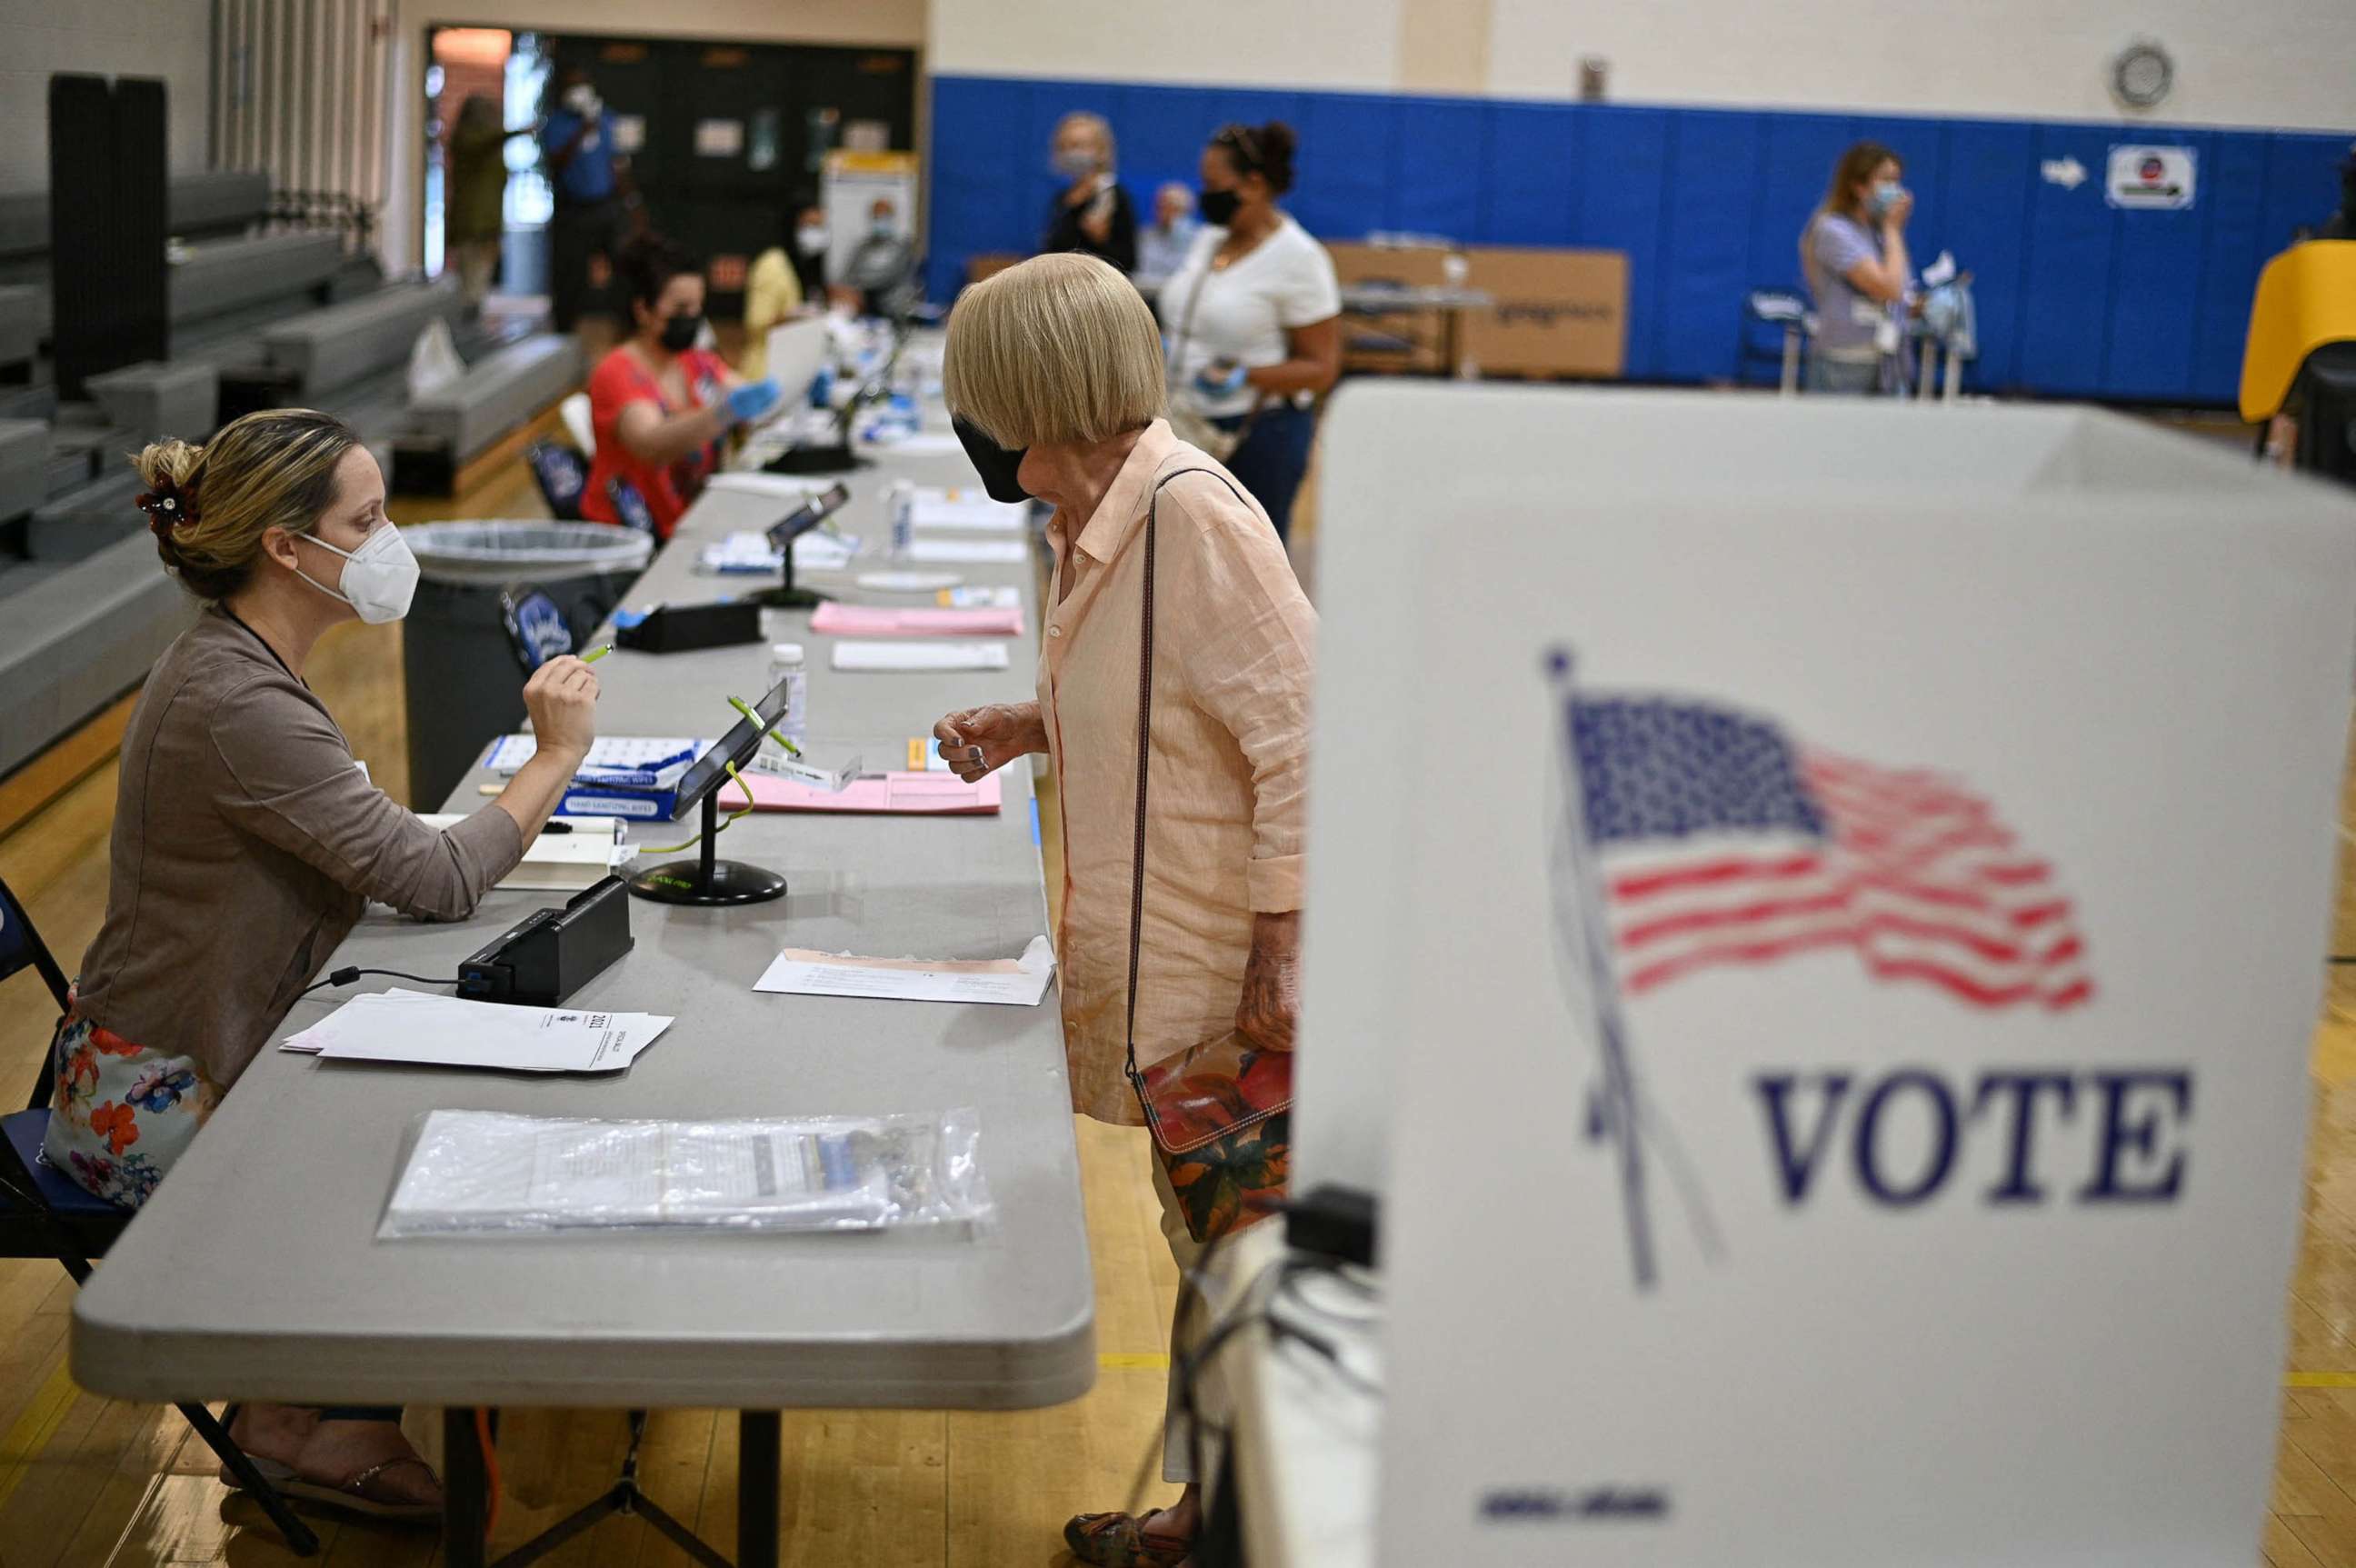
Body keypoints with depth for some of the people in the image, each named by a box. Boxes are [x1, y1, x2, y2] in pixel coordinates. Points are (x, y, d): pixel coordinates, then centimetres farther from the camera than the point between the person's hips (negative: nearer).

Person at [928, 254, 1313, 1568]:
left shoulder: (1193, 513, -20)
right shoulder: (1104, 516, 9)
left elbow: (1299, 732, -22)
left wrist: (1282, 956, -22)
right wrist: (1038, 728, 9)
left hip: (1217, 972, -10)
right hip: (1157, 963, 10)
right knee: (1204, 1232, 19)